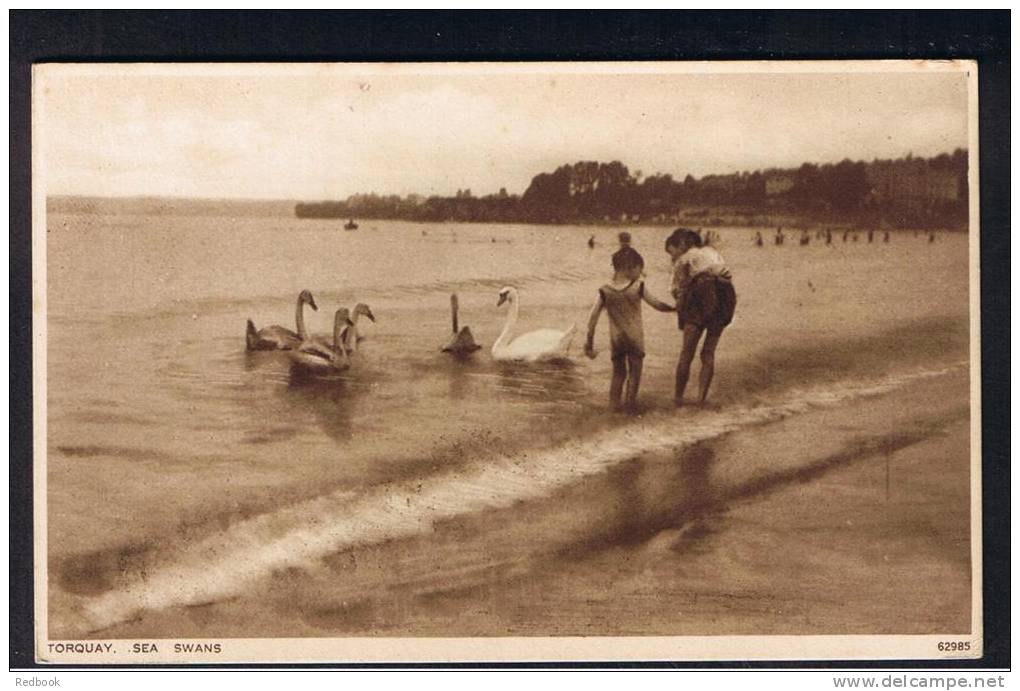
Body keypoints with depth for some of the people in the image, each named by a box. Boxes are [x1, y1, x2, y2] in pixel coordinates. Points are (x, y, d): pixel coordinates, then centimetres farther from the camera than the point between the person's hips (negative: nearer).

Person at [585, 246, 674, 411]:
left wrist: (589, 342, -1)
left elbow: (593, 318, -6)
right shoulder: (638, 287, -8)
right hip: (635, 339, -2)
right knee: (634, 373, 11)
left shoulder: (605, 291, -4)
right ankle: (629, 403, 8)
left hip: (616, 340, 2)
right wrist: (675, 308, 19)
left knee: (618, 373, 18)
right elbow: (658, 305, 1)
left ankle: (614, 401, 10)